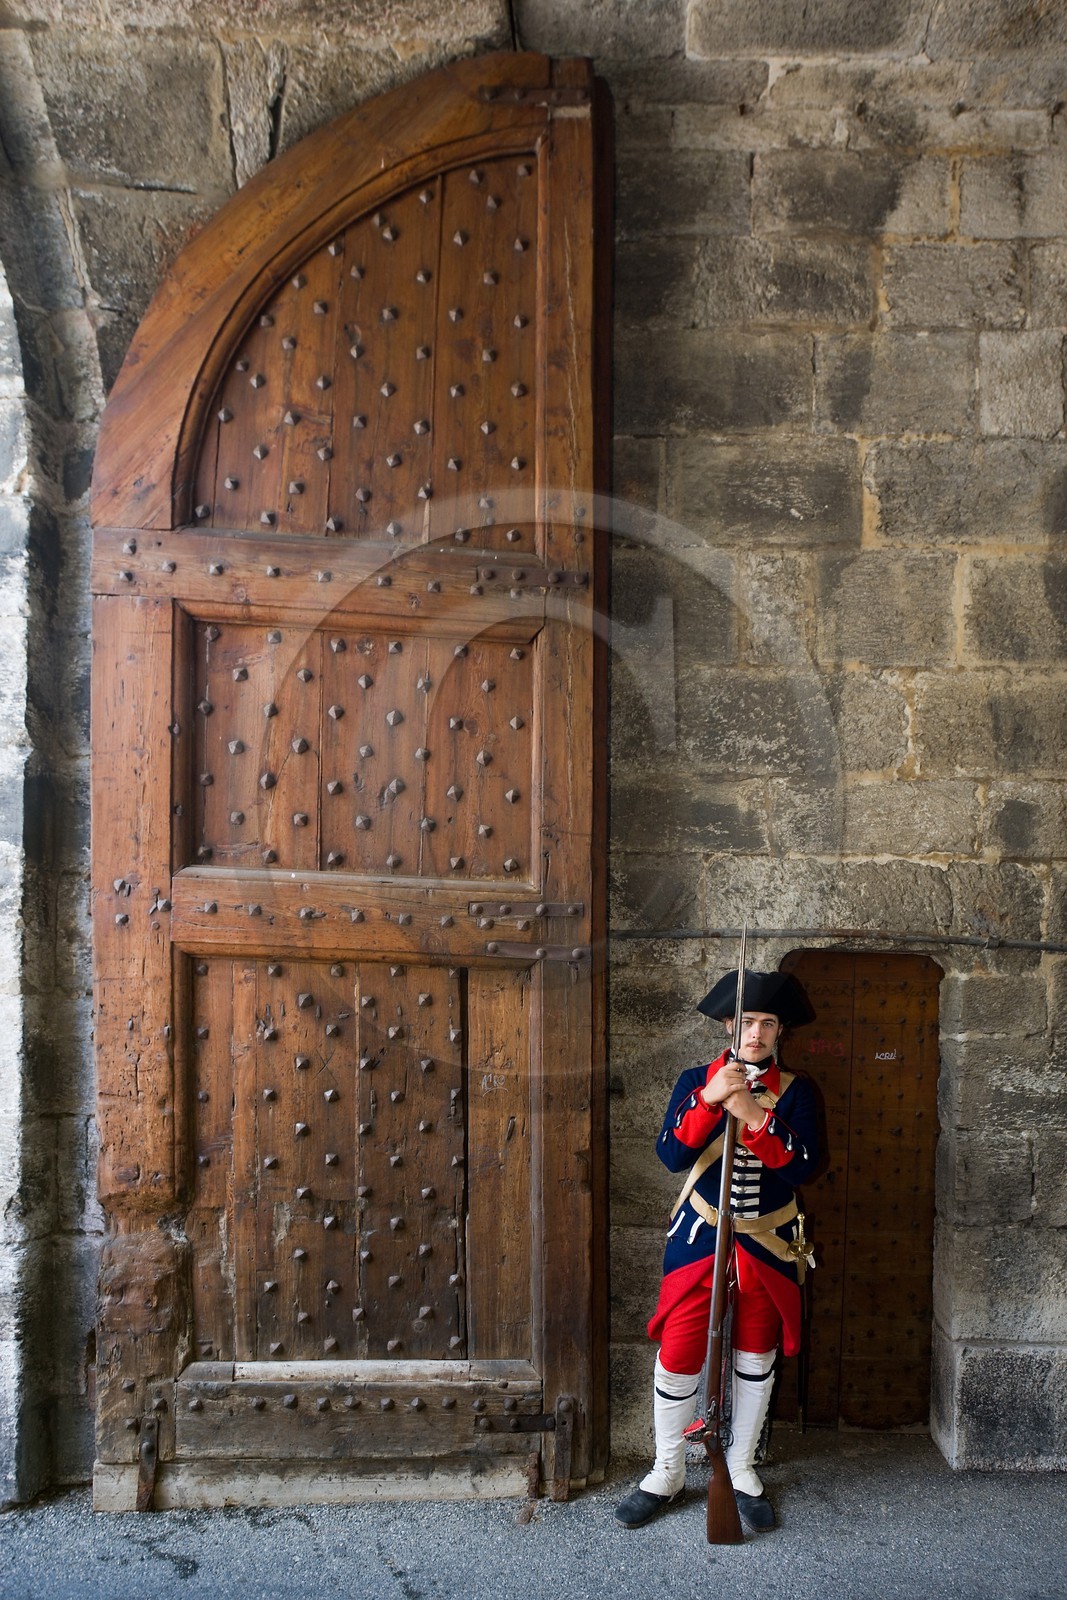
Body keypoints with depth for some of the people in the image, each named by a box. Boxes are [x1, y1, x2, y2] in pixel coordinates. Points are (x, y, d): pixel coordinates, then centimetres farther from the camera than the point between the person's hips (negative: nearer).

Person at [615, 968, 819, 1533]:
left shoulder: (796, 1092, -3)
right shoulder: (695, 1081, -4)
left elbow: (801, 1165, -15)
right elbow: (671, 1155, -14)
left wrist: (753, 1116, -27)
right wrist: (710, 1099, -26)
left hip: (767, 1243, 1)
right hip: (699, 1236, -1)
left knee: (755, 1357, 14)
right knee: (678, 1355, 2)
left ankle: (741, 1469, 34)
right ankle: (667, 1471, 23)